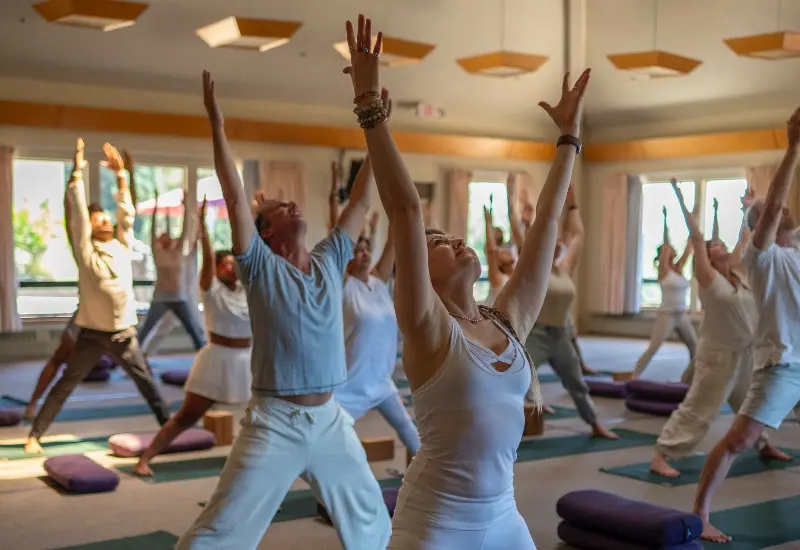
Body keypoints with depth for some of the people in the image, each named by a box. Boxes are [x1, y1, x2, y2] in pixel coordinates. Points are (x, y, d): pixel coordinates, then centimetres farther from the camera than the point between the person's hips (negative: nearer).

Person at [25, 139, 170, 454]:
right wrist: (77, 172, -15)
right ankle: (34, 435, 10)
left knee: (147, 381, 12)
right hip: (92, 335, -4)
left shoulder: (122, 246, 5)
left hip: (124, 334, 4)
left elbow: (127, 214, 6)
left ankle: (167, 424, 25)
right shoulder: (85, 250, -6)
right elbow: (77, 211, -13)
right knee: (64, 386, 3)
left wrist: (121, 176, 2)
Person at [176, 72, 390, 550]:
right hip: (275, 422, -5)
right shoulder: (261, 267, -6)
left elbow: (361, 204, 8)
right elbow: (236, 200, -15)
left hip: (329, 419, 5)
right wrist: (218, 127, -19)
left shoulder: (330, 261, 6)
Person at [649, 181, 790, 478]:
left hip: (746, 353, 7)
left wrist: (745, 210, 23)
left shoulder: (736, 273, 6)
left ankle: (763, 445, 45)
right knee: (696, 409, -8)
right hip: (719, 355, -7)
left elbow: (743, 240, 17)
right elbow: (696, 237, -17)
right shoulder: (708, 276, -11)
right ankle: (660, 457, -7)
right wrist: (682, 201, -19)